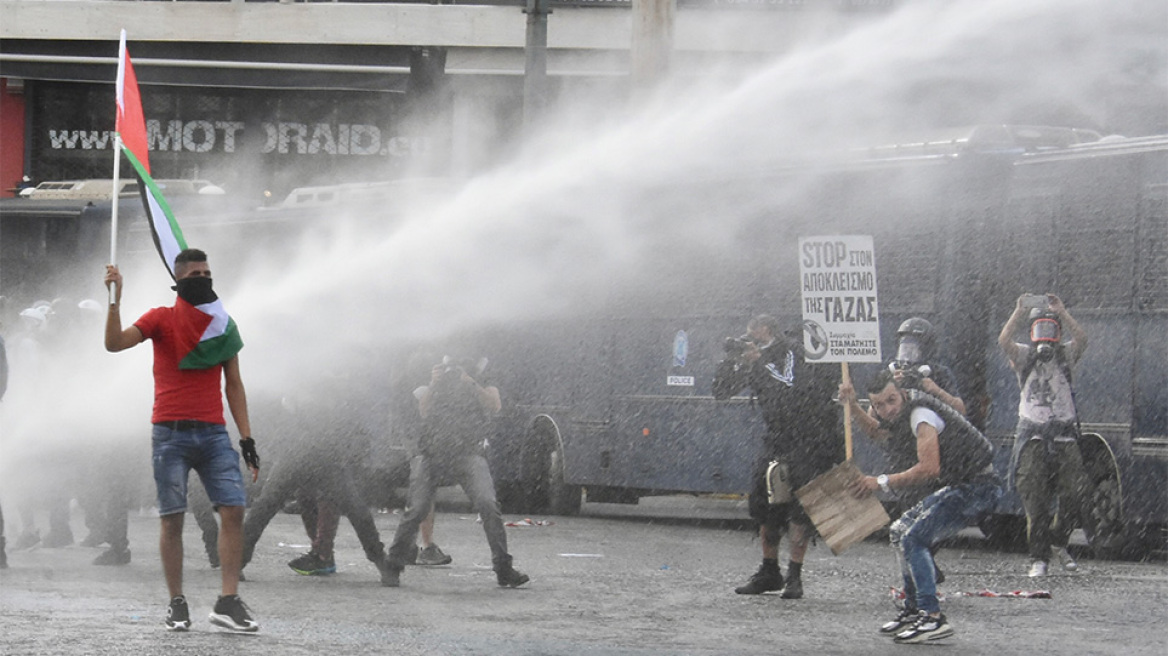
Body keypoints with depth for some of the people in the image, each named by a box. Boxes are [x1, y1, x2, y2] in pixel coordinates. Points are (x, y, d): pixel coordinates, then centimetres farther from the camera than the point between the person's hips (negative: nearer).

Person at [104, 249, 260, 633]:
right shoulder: (162, 319, 2)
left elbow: (233, 384, 15)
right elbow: (114, 343, -11)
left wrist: (247, 439, 10)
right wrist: (115, 300, -24)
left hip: (213, 433, 3)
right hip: (171, 433, -3)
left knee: (234, 510, -9)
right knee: (172, 518, -2)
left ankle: (228, 602, -8)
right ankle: (177, 604, 6)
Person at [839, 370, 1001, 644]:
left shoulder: (921, 415, -20)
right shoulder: (907, 408, 10)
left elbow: (930, 468, -32)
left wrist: (882, 482, -24)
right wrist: (852, 405, 16)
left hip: (978, 486, -11)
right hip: (961, 485, 11)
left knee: (914, 539, -18)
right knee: (900, 532, 16)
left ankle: (933, 617, -23)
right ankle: (913, 610, 19)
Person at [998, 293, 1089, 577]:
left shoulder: (1065, 355, 11)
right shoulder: (1024, 356, 10)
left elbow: (1081, 338, -9)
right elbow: (1004, 341, -10)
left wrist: (1060, 311, -12)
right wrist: (1020, 311, -13)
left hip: (1064, 434, 1)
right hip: (1032, 434, -1)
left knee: (1073, 494, -8)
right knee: (1035, 500, -10)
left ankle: (1058, 542, 16)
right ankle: (1038, 558, -7)